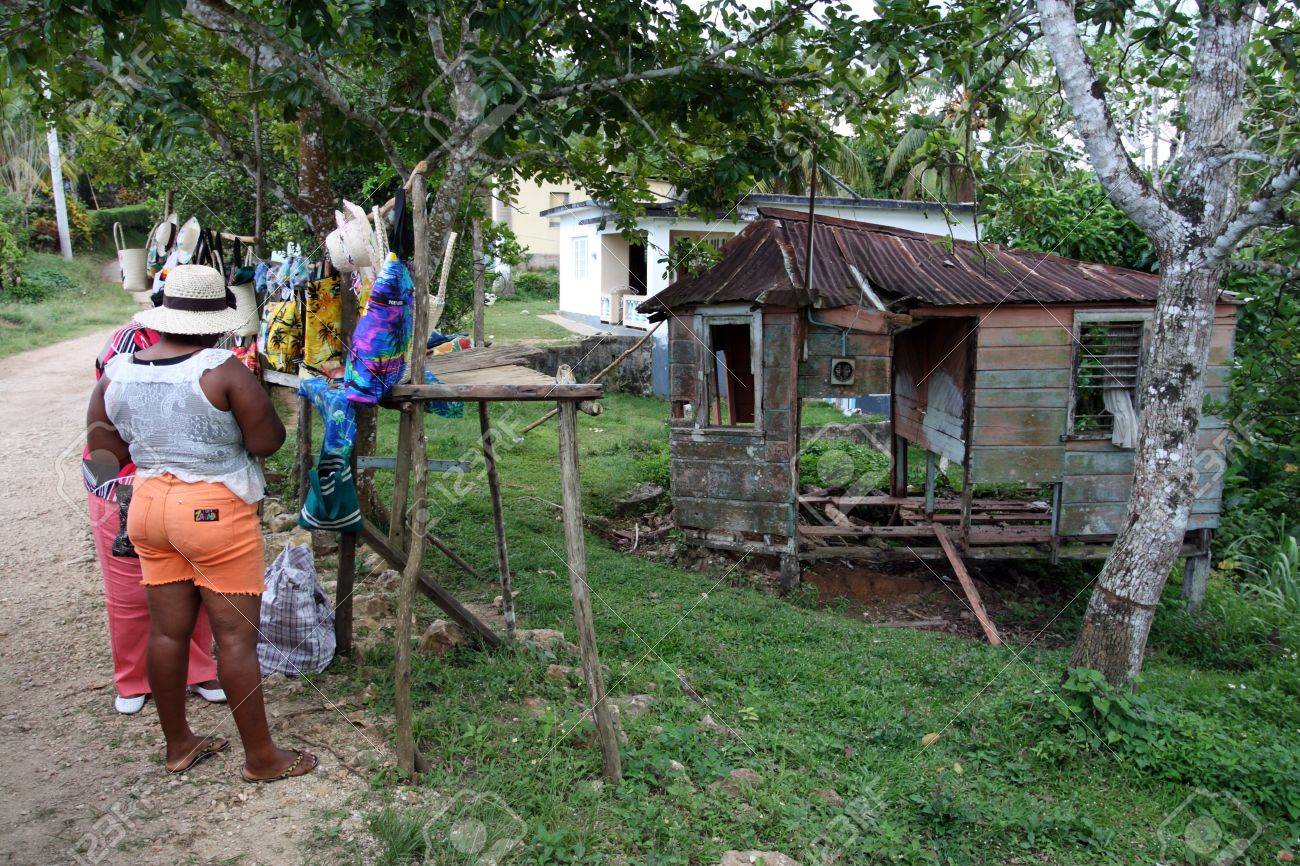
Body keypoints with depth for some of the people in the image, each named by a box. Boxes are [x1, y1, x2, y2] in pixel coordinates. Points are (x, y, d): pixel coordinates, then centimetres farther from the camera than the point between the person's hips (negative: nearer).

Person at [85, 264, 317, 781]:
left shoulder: (117, 372, 3)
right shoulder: (222, 370, -16)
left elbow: (102, 451, 8)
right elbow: (267, 442, -14)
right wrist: (250, 395, 2)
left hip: (148, 506, 7)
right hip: (215, 511, -7)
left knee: (167, 630, 16)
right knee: (237, 635, 2)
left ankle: (178, 744, 32)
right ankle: (261, 757, 14)